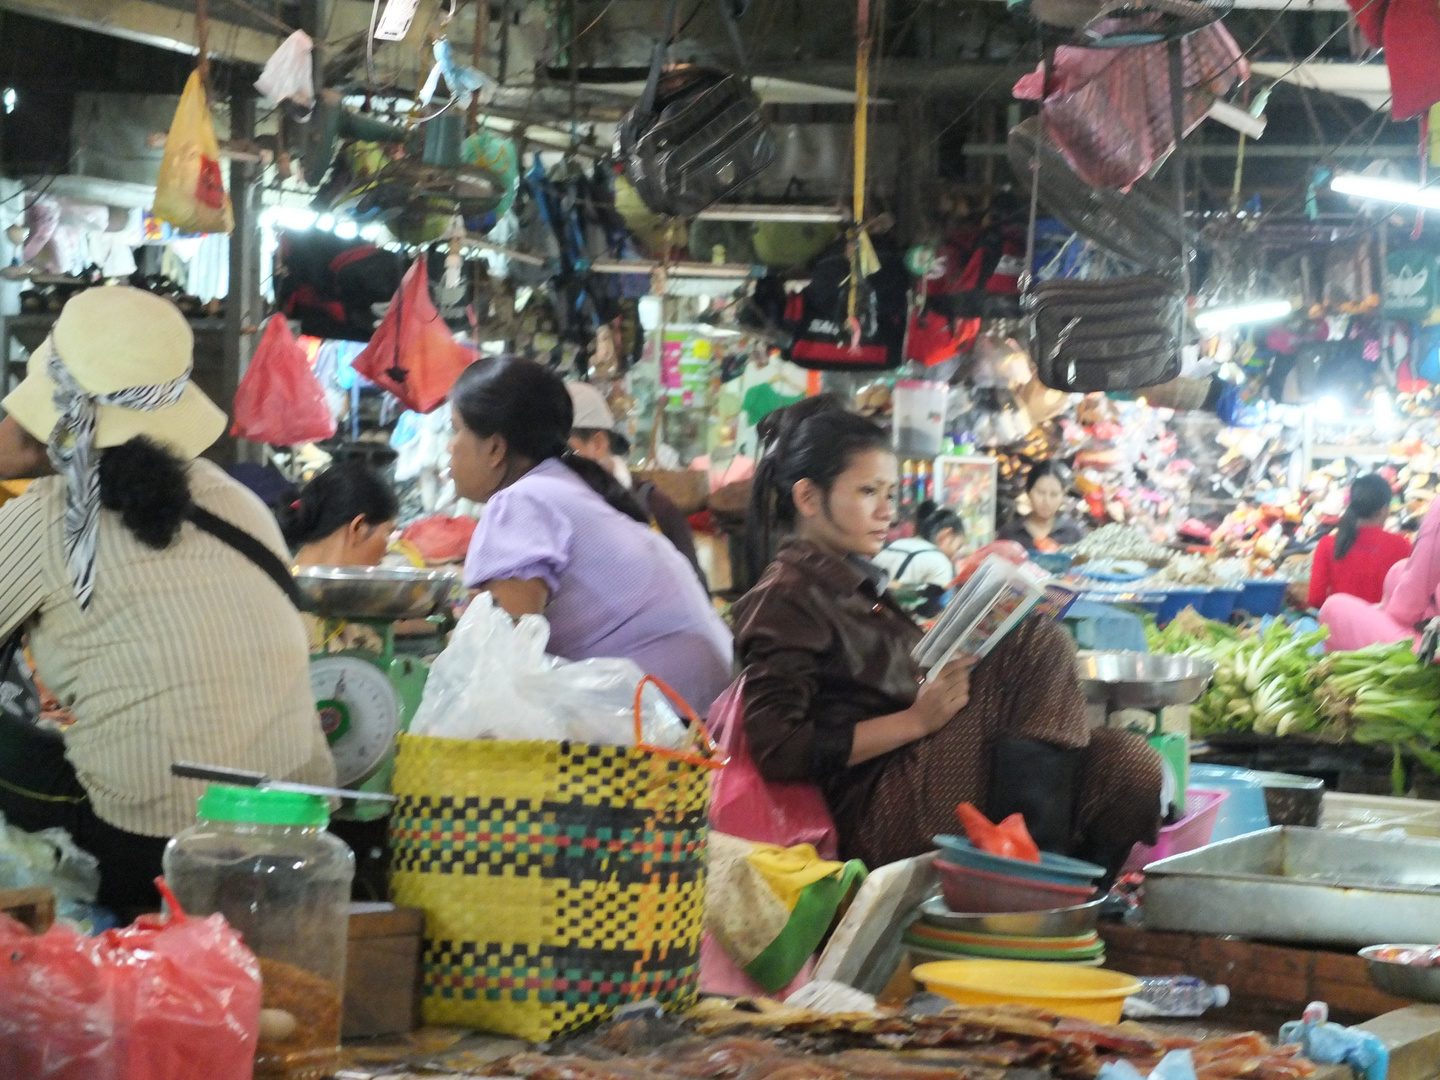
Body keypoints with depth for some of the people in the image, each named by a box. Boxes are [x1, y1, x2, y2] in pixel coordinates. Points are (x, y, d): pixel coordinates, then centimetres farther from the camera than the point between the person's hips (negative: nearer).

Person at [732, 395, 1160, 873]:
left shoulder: (859, 580, 27)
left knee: (1132, 765, -13)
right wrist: (917, 719, -16)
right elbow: (774, 749, -15)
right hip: (876, 813, -9)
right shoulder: (783, 601, -3)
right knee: (1039, 646, -21)